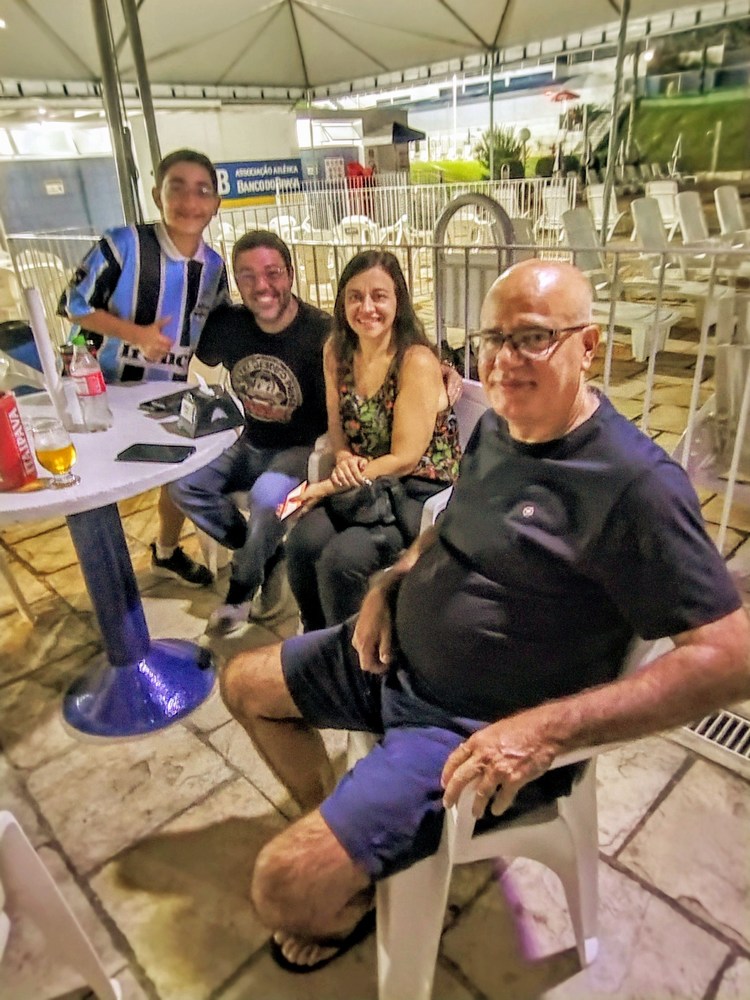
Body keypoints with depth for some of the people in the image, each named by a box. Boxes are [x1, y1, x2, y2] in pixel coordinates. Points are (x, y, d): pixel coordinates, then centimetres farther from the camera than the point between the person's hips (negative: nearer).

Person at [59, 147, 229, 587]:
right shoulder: (124, 244, -21)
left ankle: (167, 552, 43)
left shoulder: (214, 266, -4)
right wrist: (136, 333, -26)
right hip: (105, 387, -5)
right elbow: (75, 305, -15)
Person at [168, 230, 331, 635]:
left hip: (304, 450, -6)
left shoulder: (322, 334, -19)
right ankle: (267, 558, 5)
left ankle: (243, 585, -3)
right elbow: (200, 355, 18)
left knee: (268, 494, -34)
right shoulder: (228, 325, -4)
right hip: (252, 446, 6)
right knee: (184, 484, -11)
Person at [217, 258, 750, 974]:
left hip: (473, 730, -8)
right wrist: (392, 579, 0)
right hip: (398, 655, 9)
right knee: (243, 684, 19)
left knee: (287, 892, -16)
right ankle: (333, 820, 35)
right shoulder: (496, 427, 2)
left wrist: (550, 728, -31)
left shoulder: (636, 485, -24)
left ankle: (349, 910, 22)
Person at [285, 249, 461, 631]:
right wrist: (344, 459, -11)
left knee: (342, 558, -28)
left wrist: (326, 487, -17)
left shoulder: (417, 362, -16)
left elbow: (405, 459, -17)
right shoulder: (337, 352, 3)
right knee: (302, 541, -22)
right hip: (362, 485, 5)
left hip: (420, 491, -5)